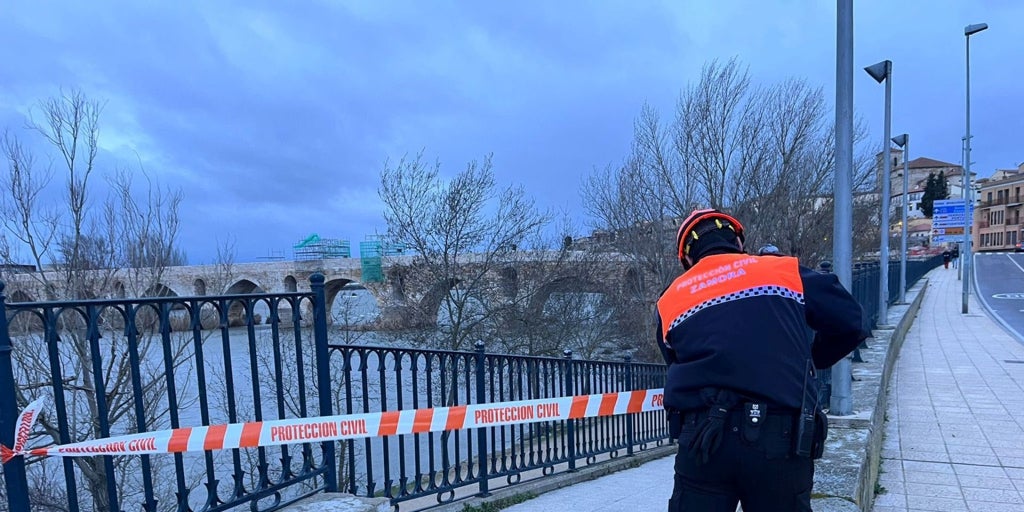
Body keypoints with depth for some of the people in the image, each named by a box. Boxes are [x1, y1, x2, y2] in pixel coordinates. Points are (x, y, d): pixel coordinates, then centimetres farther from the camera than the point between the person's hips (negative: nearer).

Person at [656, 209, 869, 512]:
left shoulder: (670, 300, 11)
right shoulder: (785, 271, 8)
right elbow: (848, 321, 11)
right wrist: (807, 362, 27)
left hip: (704, 440, 0)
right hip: (782, 441, 0)